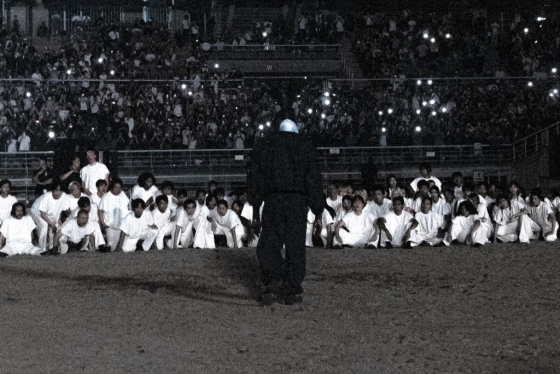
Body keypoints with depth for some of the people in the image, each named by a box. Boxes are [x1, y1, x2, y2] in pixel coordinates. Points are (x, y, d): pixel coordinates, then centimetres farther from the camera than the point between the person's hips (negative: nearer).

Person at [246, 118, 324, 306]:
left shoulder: (262, 146, 14)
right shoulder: (305, 149, 12)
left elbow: (254, 178, 12)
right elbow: (314, 181, 7)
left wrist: (255, 205, 16)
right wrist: (317, 210, 11)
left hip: (272, 201, 0)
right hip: (297, 201, 0)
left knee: (268, 245, 3)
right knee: (295, 246, 3)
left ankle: (274, 278, -22)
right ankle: (292, 291, 1)